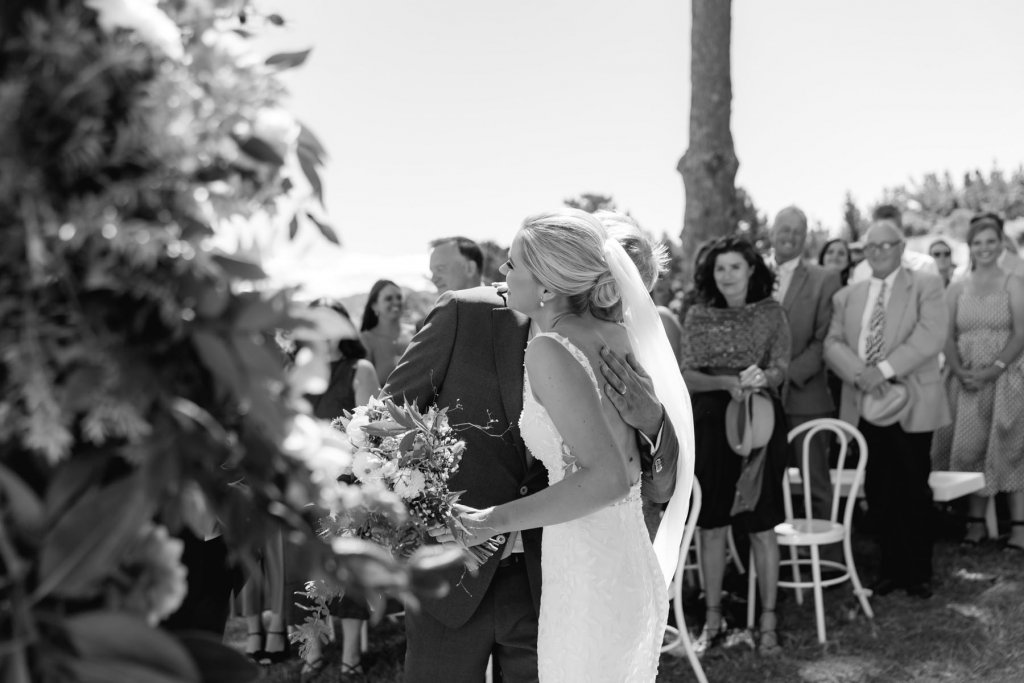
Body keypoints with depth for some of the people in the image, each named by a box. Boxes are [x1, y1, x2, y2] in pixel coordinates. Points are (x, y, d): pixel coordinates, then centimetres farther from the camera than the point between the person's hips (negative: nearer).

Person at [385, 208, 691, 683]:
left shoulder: (610, 354, -5)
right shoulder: (467, 314, -10)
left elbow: (660, 488, -4)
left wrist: (652, 423, -24)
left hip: (548, 587, 1)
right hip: (451, 577, -1)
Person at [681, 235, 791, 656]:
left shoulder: (771, 313, 1)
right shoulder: (698, 317, 4)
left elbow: (780, 371, -4)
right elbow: (688, 376, -3)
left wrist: (762, 377, -27)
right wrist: (728, 383, -21)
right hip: (711, 423, 1)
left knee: (761, 527, 2)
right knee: (711, 526, 5)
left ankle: (768, 622, 13)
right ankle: (713, 621, 17)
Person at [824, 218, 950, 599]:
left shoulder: (926, 286, 2)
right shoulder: (846, 296, 14)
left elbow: (931, 334, -13)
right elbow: (833, 344, 4)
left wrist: (884, 369, -21)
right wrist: (859, 374, -16)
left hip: (910, 407, -3)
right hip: (864, 407, 4)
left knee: (913, 493, 2)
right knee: (878, 493, 8)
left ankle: (918, 573, 13)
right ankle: (891, 568, 18)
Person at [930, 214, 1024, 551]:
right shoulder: (956, 289, 11)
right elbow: (947, 337, 6)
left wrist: (993, 369, -17)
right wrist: (960, 371, -11)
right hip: (965, 381, 3)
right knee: (970, 448, 1)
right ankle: (976, 523, 6)